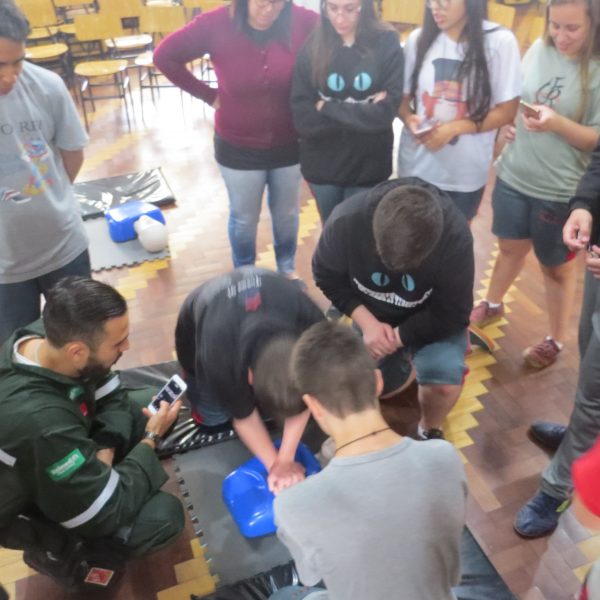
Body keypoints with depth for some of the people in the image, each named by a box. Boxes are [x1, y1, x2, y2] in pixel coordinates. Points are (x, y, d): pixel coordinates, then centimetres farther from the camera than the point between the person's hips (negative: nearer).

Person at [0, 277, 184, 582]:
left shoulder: (46, 335, -22)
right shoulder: (39, 423, -44)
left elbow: (110, 395, -4)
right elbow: (107, 513, -30)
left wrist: (105, 451, -20)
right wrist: (151, 440, -21)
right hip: (27, 505, -7)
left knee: (149, 401, -4)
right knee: (164, 515, -21)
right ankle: (55, 548, 2)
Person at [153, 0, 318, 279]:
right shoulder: (216, 25, -18)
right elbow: (165, 56, -8)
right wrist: (207, 94, -9)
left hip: (289, 144, 1)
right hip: (238, 147, -1)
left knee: (286, 214, 19)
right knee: (244, 219, 15)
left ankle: (287, 269, 44)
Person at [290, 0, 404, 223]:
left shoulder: (386, 43, -10)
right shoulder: (312, 46, -6)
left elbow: (385, 112, -17)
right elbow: (302, 118, -13)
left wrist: (328, 108, -14)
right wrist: (361, 114, -18)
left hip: (367, 166, -1)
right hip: (322, 164, 2)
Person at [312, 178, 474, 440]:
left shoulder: (455, 237, -34)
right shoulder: (346, 221, -31)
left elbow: (452, 315, -23)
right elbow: (326, 277, -13)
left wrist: (397, 337, -28)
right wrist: (368, 323, -23)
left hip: (435, 318, -2)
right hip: (373, 316, 3)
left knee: (445, 381, -28)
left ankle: (429, 430, 6)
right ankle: (404, 360, 38)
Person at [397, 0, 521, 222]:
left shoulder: (500, 41, -11)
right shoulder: (418, 38, -3)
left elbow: (506, 111, -8)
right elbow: (402, 97, 5)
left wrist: (455, 128, -20)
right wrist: (409, 119, -17)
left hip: (465, 174, -2)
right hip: (415, 167, 2)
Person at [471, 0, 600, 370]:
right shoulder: (539, 49, -1)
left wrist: (557, 123, -31)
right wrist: (510, 123, -6)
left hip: (562, 190, -4)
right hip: (513, 175, 4)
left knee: (558, 265, 12)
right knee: (511, 247, 22)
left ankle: (557, 340, 31)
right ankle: (493, 305, 47)